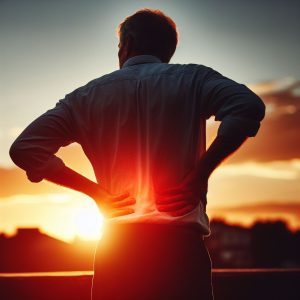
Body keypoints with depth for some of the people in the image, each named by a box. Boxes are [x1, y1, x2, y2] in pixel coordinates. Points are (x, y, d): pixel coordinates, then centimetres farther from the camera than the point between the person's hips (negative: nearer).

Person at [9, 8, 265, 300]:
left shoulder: (88, 96, 11)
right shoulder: (192, 79, 6)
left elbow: (24, 148, 4)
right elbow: (248, 107, -12)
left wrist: (95, 190, 3)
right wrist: (199, 174, -7)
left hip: (116, 250, 2)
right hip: (180, 245, -1)